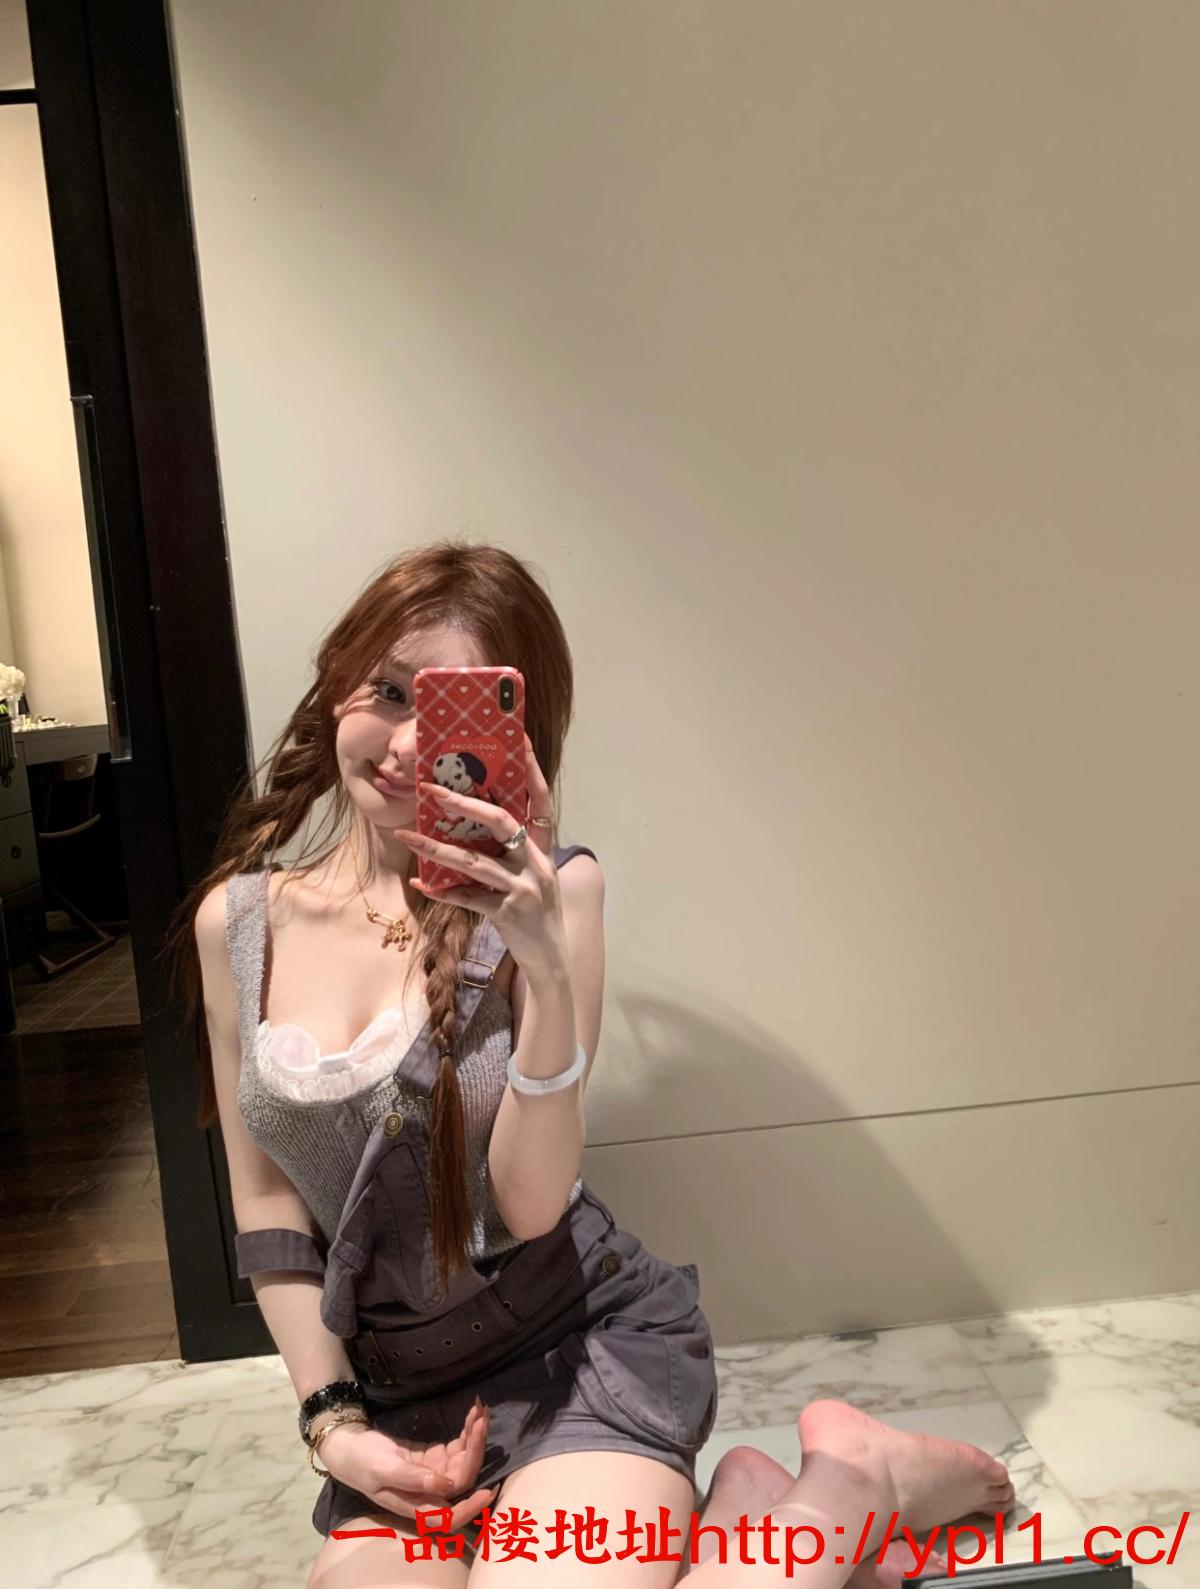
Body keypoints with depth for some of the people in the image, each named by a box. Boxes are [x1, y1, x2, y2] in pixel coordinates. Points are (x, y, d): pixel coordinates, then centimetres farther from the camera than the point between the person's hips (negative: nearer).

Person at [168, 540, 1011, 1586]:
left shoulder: (548, 892, -12)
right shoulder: (236, 919, -1)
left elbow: (531, 1207, -15)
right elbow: (266, 1199, 5)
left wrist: (547, 968, -29)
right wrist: (333, 1422, -1)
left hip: (589, 1344, -3)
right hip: (399, 1395, 4)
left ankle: (840, 1487, 1)